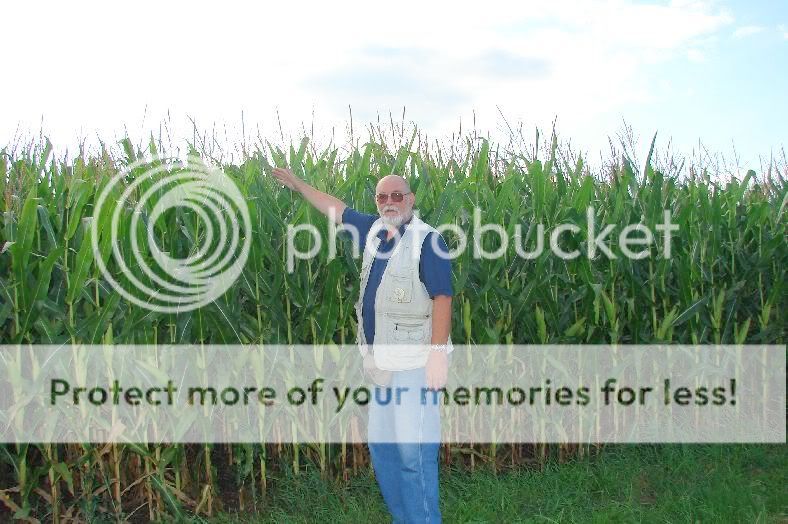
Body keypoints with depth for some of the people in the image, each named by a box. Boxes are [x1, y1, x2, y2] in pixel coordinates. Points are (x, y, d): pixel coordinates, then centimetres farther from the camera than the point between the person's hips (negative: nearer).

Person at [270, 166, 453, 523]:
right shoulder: (375, 230, 10)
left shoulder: (427, 240, -11)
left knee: (414, 448, -9)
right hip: (380, 358, 8)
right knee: (381, 445, 14)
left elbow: (442, 298, -14)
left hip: (414, 360, -8)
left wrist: (438, 352, -19)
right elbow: (337, 210, 25)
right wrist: (299, 185, 31)